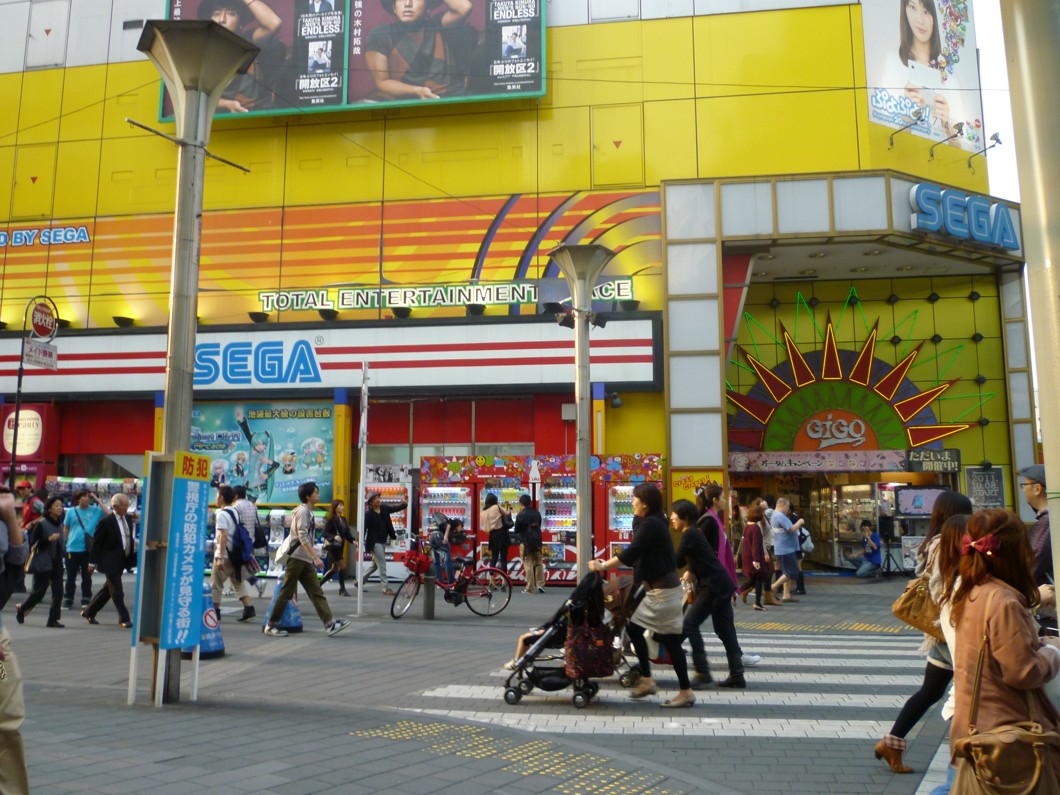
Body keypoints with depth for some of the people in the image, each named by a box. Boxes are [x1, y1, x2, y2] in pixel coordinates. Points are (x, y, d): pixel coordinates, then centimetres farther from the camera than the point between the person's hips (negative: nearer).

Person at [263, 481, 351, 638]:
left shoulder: (308, 512, 17)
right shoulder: (303, 511, -12)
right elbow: (303, 538, -20)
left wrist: (313, 556, 19)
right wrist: (316, 557, -23)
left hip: (305, 560, 9)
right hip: (296, 558, -9)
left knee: (316, 592, 1)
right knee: (286, 593, -1)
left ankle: (330, 624, -4)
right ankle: (271, 625, 8)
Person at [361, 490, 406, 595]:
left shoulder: (384, 508, 4)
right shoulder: (368, 514, -14)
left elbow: (397, 508, 0)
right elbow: (364, 528, -16)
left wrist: (405, 503, -21)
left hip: (383, 541, 7)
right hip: (375, 542, -7)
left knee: (375, 565, 19)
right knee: (382, 566, -6)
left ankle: (360, 580, 33)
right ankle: (386, 589, -1)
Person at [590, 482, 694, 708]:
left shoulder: (650, 524, -18)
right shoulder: (651, 522, 13)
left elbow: (631, 553, -23)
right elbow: (637, 556, 14)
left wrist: (603, 566, -15)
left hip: (664, 590, -10)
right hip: (656, 589, 10)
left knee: (671, 641, -3)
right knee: (635, 628, 12)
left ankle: (686, 692, 7)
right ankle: (647, 681, 20)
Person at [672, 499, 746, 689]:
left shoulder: (690, 534, -13)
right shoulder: (694, 533, 16)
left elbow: (677, 561, -12)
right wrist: (691, 572, 8)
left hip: (713, 586, -10)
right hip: (721, 585, 10)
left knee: (689, 624, -8)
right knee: (725, 630, 10)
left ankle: (702, 674, -8)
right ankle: (737, 675, 13)